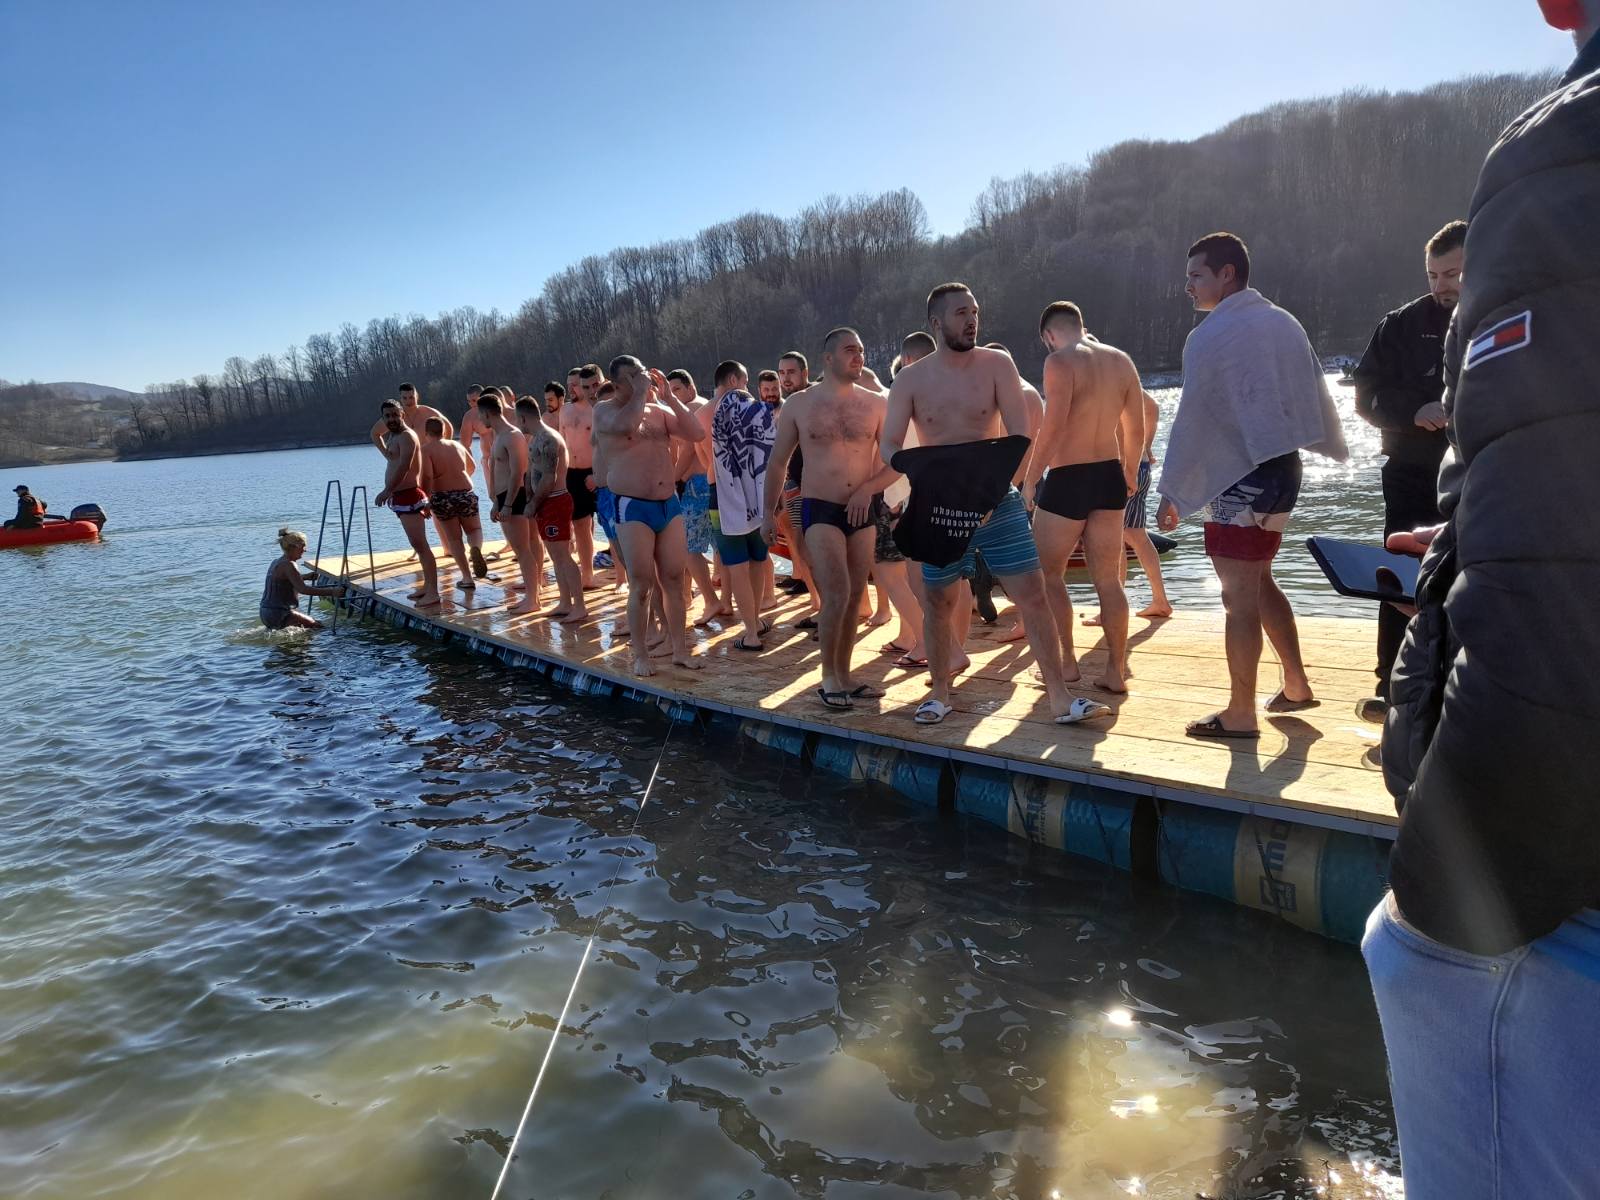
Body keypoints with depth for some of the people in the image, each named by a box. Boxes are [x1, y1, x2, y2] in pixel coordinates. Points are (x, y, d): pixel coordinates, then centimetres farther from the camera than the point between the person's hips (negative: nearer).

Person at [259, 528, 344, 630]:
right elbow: (303, 589, -27)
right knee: (319, 627, -11)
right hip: (278, 615, -10)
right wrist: (332, 592, -29)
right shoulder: (288, 565, -16)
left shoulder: (276, 562, 14)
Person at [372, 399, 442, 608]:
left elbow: (404, 466, -23)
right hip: (402, 497, 10)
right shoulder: (393, 436, 19)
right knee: (418, 544, 15)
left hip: (409, 496, -10)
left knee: (420, 544, -13)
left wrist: (387, 490, -27)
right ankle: (427, 586, 22)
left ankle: (433, 593, -16)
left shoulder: (406, 436, -12)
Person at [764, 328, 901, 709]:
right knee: (837, 595, -14)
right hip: (820, 509, -3)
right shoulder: (799, 404, 2)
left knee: (854, 597, 6)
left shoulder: (875, 403, 4)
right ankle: (828, 678, 1)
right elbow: (777, 462, 8)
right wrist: (768, 512, 5)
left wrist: (869, 487, -11)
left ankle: (843, 675, 19)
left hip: (863, 512, 3)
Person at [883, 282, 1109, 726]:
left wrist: (988, 486, -22)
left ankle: (1061, 698, 5)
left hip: (998, 501, 0)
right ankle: (940, 693, 25)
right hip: (939, 507, 0)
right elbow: (889, 447, -3)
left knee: (1032, 596, -3)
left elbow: (1019, 437, -8)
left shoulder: (997, 365, -1)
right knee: (938, 601, 9)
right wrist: (923, 473, -24)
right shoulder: (910, 379, 0)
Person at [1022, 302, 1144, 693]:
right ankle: (1116, 670, 15)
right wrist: (1129, 474, 26)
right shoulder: (1121, 360, 8)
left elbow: (1053, 426, -21)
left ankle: (1066, 663, 12)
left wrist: (1030, 479, -12)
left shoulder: (1060, 361, -12)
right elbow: (1136, 430, 13)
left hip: (1067, 479, -6)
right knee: (1108, 580, 11)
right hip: (1110, 477, 6)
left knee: (1048, 575, 10)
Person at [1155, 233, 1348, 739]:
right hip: (1283, 467, 8)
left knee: (1239, 596, -3)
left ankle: (1240, 716, 3)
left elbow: (1192, 418, -13)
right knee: (1259, 582, 21)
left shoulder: (1209, 335, -12)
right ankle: (1296, 686, 28)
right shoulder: (1284, 322, 10)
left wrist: (1171, 492, -7)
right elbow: (1316, 391, 18)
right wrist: (1335, 447, 32)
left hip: (1239, 479, -8)